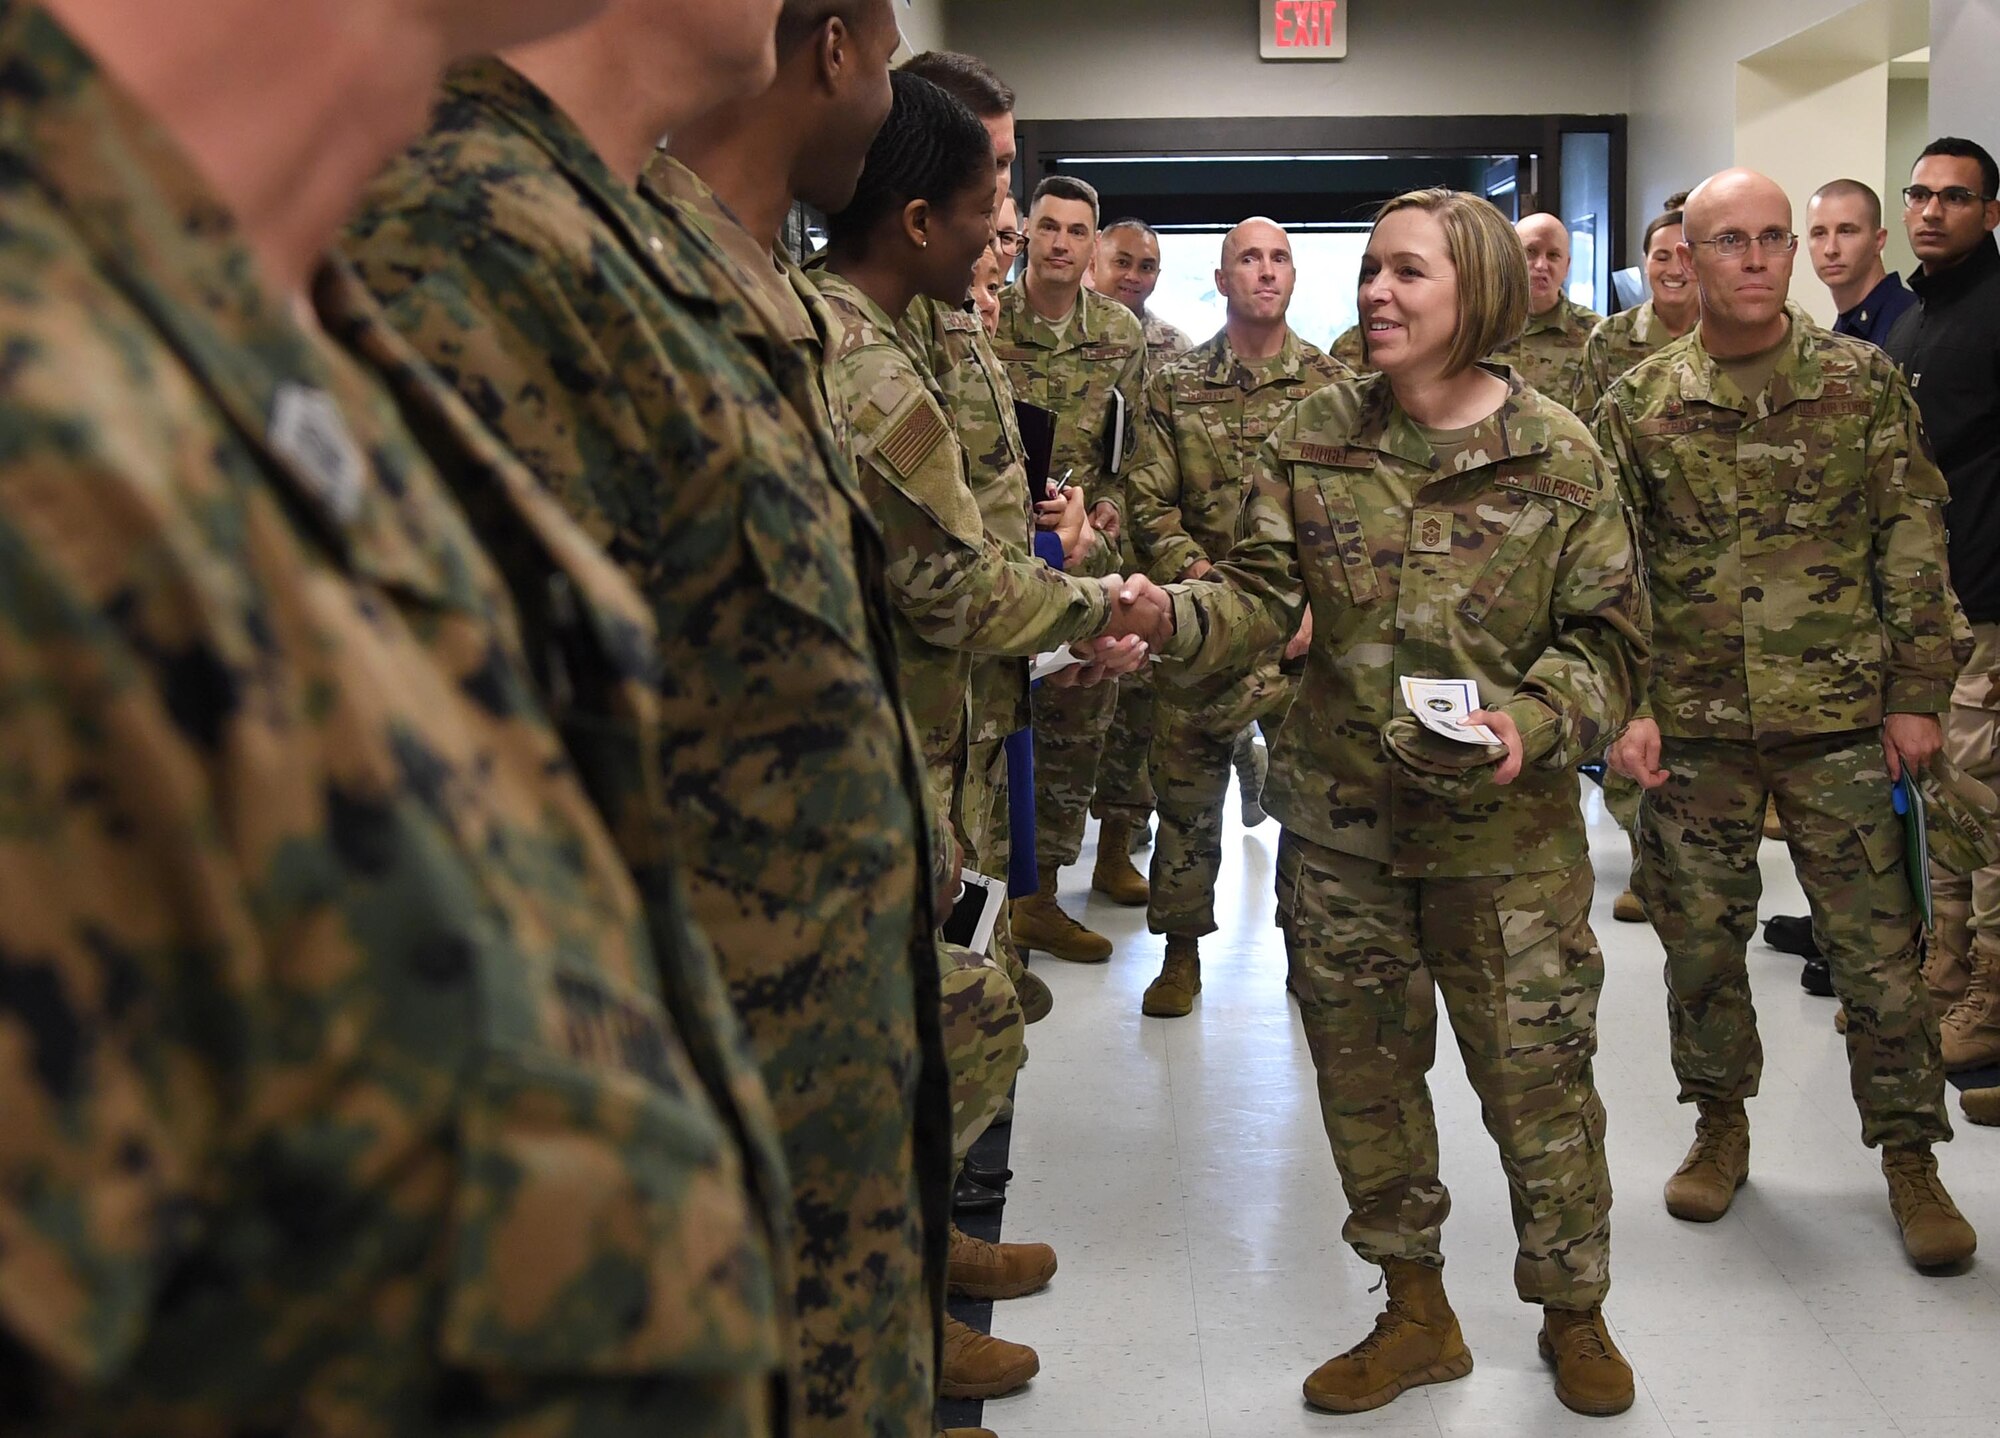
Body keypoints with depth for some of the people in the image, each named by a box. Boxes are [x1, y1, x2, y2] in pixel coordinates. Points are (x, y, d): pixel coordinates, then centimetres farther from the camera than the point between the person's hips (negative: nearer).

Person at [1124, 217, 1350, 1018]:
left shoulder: (1333, 386, 5)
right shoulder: (1174, 389, 5)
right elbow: (1150, 507, 0)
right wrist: (1207, 583, -13)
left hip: (1311, 630, 0)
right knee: (1186, 789, 4)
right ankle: (1181, 951, 18)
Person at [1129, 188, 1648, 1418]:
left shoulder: (1559, 455, -7)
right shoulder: (1315, 438, 0)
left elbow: (1611, 639, -4)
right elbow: (1264, 595, -5)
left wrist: (1535, 724, -22)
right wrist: (1174, 618, -25)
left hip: (1507, 826, -3)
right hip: (1340, 815, 3)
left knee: (1538, 1077, 5)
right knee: (1364, 1071, 13)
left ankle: (1574, 1314, 31)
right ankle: (1417, 1316, 33)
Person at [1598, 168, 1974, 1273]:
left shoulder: (1863, 382, 1)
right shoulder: (1637, 405, 2)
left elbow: (1913, 546, 3)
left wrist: (1916, 694, -1)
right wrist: (1624, 704, -5)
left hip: (1839, 718, -1)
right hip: (1691, 725, 1)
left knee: (1876, 944, 3)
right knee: (1700, 938, 11)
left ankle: (1910, 1154, 18)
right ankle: (1719, 1124, 30)